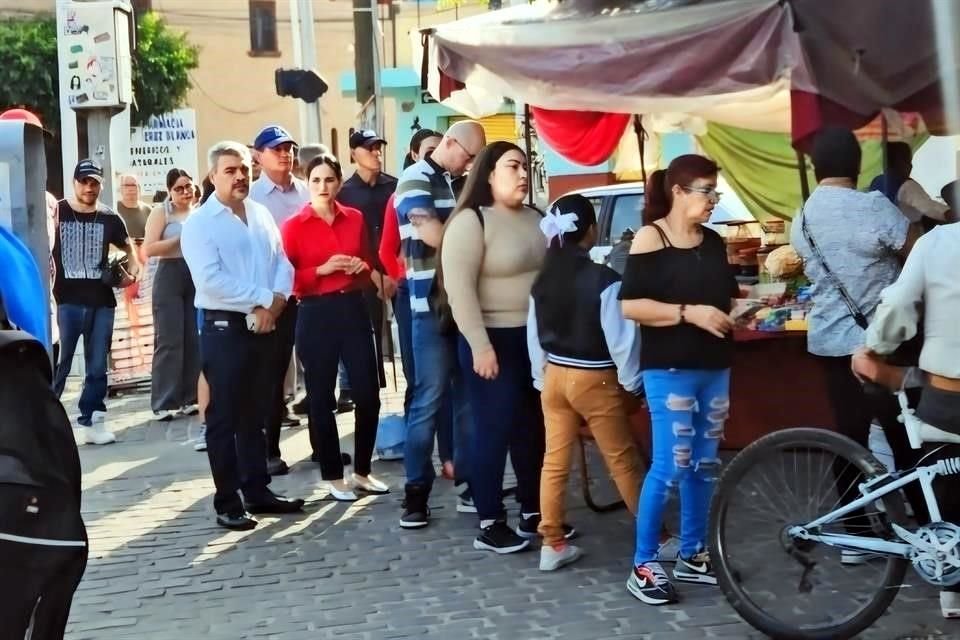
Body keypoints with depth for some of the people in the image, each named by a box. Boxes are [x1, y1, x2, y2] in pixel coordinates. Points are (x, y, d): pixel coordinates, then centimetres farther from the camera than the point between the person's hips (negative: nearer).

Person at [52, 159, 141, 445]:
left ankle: (90, 422, 16)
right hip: (67, 300, -3)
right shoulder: (56, 212, -1)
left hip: (102, 301, 3)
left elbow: (129, 248, 19)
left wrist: (132, 271, 1)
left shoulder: (109, 218, 6)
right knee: (59, 365, -4)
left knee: (97, 367, 8)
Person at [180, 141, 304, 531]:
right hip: (224, 329, -6)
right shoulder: (199, 223, -8)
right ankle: (227, 503, 7)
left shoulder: (261, 215, 12)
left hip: (264, 327, 6)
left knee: (256, 415, 15)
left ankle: (257, 491, 25)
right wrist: (262, 299, -16)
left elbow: (282, 263, 10)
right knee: (224, 419, 1)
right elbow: (211, 281, -20)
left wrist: (276, 302, -10)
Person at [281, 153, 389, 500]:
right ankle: (333, 476, 16)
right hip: (315, 315, -3)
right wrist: (322, 269, -17)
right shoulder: (294, 226, -3)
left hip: (354, 309, 4)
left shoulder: (355, 218, 9)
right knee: (321, 398, 3)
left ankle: (362, 471, 19)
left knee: (369, 393, 2)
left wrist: (363, 267, -1)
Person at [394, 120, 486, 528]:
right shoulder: (415, 180, -6)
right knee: (429, 400, -4)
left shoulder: (459, 183, 14)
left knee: (467, 395, 10)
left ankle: (468, 478, 20)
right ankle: (416, 491, 3)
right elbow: (436, 236, -18)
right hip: (432, 306, -7)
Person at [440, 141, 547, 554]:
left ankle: (533, 513, 24)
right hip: (494, 340, -7)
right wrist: (480, 345, -21)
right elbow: (459, 288, -17)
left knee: (534, 428, 11)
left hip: (535, 338, 7)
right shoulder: (470, 221, -11)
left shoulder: (534, 219, 11)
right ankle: (490, 524, 8)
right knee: (495, 430, -1)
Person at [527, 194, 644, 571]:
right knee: (623, 461, 6)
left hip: (555, 376, 5)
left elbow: (534, 337, 9)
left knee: (554, 462, 9)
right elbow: (621, 338, -15)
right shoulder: (604, 281, -17)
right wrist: (632, 382, -3)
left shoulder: (542, 281, 1)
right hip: (595, 380, -5)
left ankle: (552, 545, 14)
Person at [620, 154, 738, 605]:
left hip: (714, 367, 7)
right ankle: (643, 566, 3)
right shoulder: (651, 238, -8)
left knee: (705, 465, 11)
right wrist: (688, 313, -21)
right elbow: (630, 306, -16)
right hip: (669, 369, -7)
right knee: (670, 466, -8)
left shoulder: (714, 242, 12)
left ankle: (691, 556, 23)